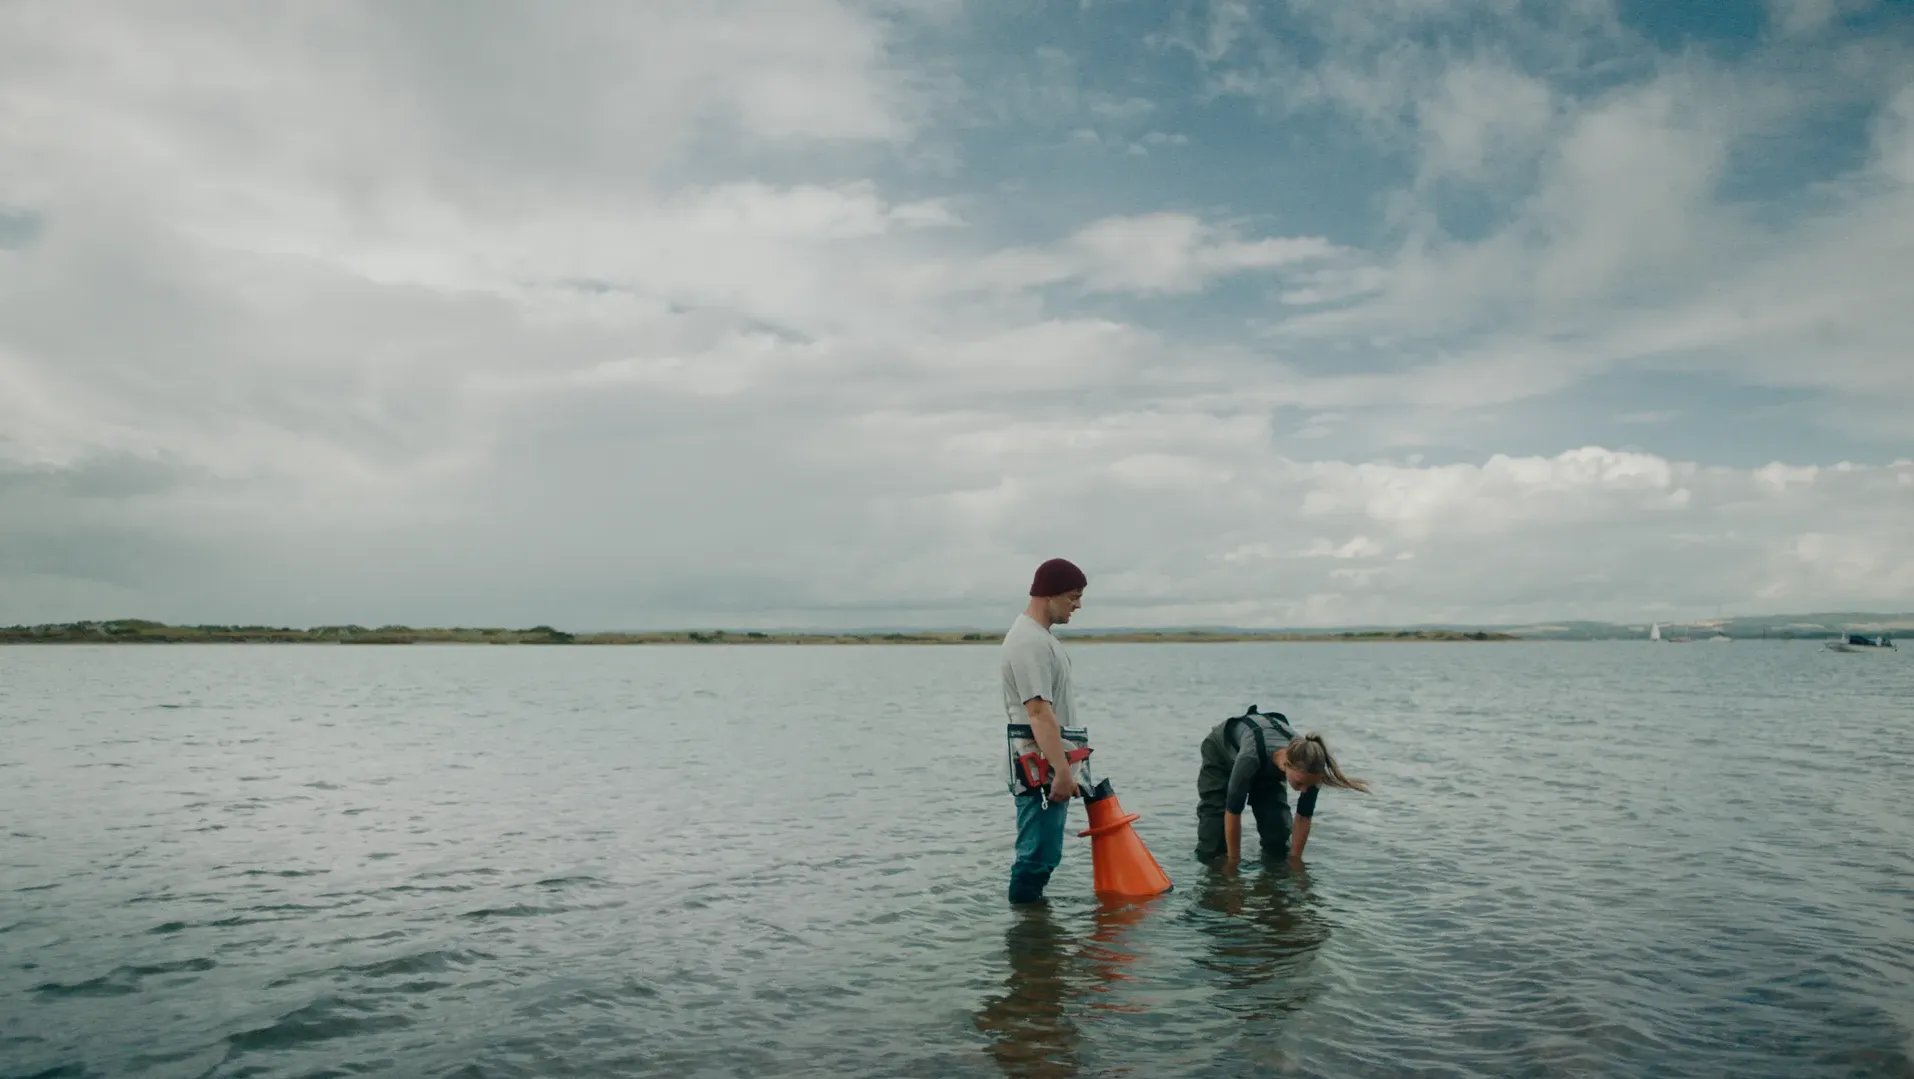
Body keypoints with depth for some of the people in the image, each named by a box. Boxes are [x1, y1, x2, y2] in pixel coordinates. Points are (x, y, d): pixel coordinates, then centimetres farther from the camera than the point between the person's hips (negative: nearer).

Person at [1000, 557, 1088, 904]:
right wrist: (1062, 770, -31)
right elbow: (1038, 712, -26)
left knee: (1041, 851, 16)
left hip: (1046, 764, 11)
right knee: (1038, 853, -8)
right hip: (1039, 764, -11)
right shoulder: (1030, 642, -18)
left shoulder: (1040, 636, 17)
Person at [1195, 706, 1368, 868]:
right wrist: (1232, 863, -25)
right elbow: (1233, 812, -35)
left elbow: (1304, 817, -19)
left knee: (1278, 828, -11)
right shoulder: (1250, 757, -48)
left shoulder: (1308, 764, -36)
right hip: (1220, 752, -3)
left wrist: (1295, 860, -12)